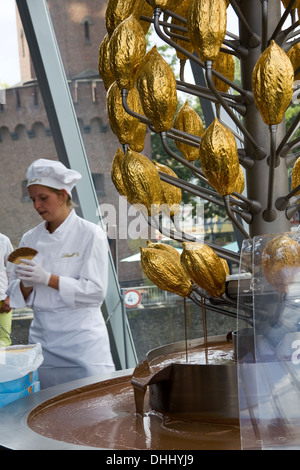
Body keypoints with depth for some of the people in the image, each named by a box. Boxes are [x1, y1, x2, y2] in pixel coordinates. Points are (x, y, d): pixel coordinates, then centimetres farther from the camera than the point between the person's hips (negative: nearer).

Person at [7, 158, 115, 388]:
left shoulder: (90, 234, -6)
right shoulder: (30, 239, 9)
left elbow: (96, 291, -13)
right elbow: (17, 297, 10)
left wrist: (47, 278, -19)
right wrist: (27, 283, -12)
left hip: (81, 337, -4)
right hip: (42, 334, 4)